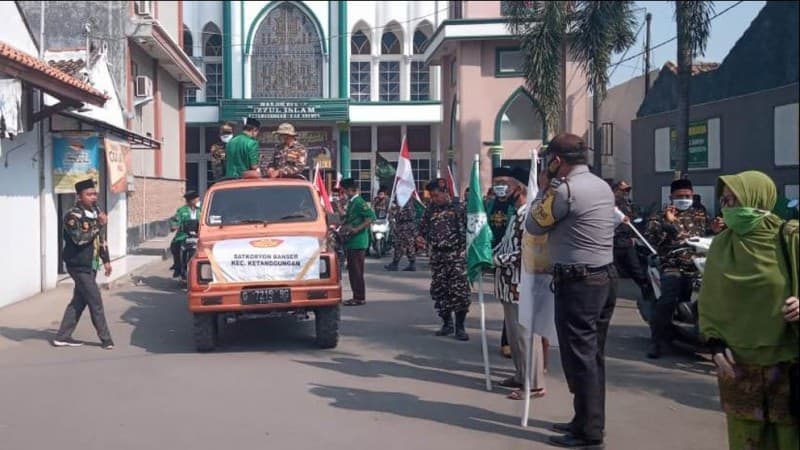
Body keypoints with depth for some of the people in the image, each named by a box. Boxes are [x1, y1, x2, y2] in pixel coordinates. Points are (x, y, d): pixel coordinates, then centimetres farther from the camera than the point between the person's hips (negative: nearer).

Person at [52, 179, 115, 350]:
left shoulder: (95, 212, 10)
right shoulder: (72, 215, -14)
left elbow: (101, 239, 18)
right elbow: (80, 238, -27)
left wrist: (106, 260, 16)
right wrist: (99, 225, -25)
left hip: (91, 265, 8)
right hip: (79, 265, -8)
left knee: (79, 301, 12)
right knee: (95, 301, -5)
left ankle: (63, 337, 21)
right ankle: (105, 339, 4)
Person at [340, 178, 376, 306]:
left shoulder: (359, 202, -15)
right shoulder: (351, 202, 15)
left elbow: (371, 217, -23)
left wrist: (356, 229, -25)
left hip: (357, 242, -10)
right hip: (351, 242, 10)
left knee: (356, 270, -6)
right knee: (353, 270, 13)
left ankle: (359, 297, -1)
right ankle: (358, 296, 19)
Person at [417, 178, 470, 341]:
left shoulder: (458, 208, -4)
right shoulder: (431, 210, 10)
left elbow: (469, 229, -6)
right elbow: (423, 228, 15)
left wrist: (468, 252, -14)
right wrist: (419, 237, -8)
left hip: (456, 255, -5)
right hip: (437, 256, 5)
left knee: (459, 291, -8)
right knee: (439, 290, 8)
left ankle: (460, 326, 1)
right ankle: (447, 323, 21)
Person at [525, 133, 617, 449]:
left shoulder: (564, 190, -16)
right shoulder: (602, 186, 13)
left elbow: (534, 226, -3)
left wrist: (543, 189, 5)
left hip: (578, 282, -9)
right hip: (604, 277, 9)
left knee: (579, 357, -3)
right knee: (593, 355, 15)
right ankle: (590, 421, 24)